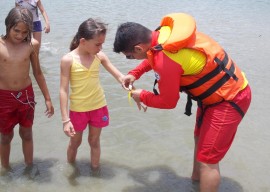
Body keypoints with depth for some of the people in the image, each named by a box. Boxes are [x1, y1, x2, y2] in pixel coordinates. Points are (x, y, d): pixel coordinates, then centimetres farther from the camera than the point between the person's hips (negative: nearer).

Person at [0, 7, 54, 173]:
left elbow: (37, 72, 4)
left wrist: (48, 99, 8)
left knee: (27, 134, 16)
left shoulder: (32, 44, -9)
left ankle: (30, 167, 35)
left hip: (26, 95, 2)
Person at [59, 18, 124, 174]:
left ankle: (95, 169, 37)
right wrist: (65, 119, -16)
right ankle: (70, 168, 43)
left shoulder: (100, 56, -7)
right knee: (75, 142, 18)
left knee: (94, 141, 19)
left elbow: (119, 76, -3)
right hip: (78, 110, -2)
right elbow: (64, 90, -15)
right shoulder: (68, 60, -16)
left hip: (99, 107, 2)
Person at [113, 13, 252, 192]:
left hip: (229, 100, -10)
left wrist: (142, 96, -1)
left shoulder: (166, 60, -34)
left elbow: (168, 102, -18)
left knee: (207, 160, -4)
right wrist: (134, 73, 7)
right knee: (201, 137, 29)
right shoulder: (165, 32, -8)